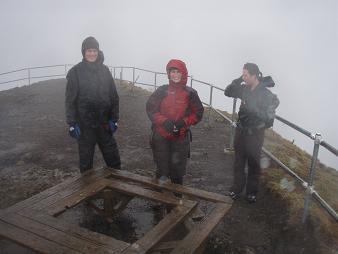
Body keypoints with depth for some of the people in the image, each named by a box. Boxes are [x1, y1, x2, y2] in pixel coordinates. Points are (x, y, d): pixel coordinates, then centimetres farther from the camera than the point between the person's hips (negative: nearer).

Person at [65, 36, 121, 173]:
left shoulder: (104, 70, 4)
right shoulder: (76, 72, -5)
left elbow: (114, 96, 6)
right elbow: (70, 100, -5)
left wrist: (114, 119, 1)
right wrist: (72, 123, -9)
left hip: (104, 122, 3)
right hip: (85, 124, -2)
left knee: (113, 157, 11)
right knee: (86, 158, 11)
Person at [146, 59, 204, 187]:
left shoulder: (190, 93, -1)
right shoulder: (162, 91, 0)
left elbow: (198, 113, 1)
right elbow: (151, 108, -1)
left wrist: (183, 122, -16)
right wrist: (164, 121, -17)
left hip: (181, 138, 0)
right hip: (161, 136, 0)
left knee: (177, 168, 12)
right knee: (162, 167, 9)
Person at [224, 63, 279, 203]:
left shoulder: (266, 94, -19)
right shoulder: (245, 89, -2)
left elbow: (268, 116, -22)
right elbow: (228, 92, 6)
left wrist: (252, 109, -28)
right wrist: (238, 81, -8)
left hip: (255, 133, -5)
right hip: (241, 130, 5)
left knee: (253, 163, 10)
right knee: (238, 161, 15)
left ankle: (252, 191, 27)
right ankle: (237, 187, 31)